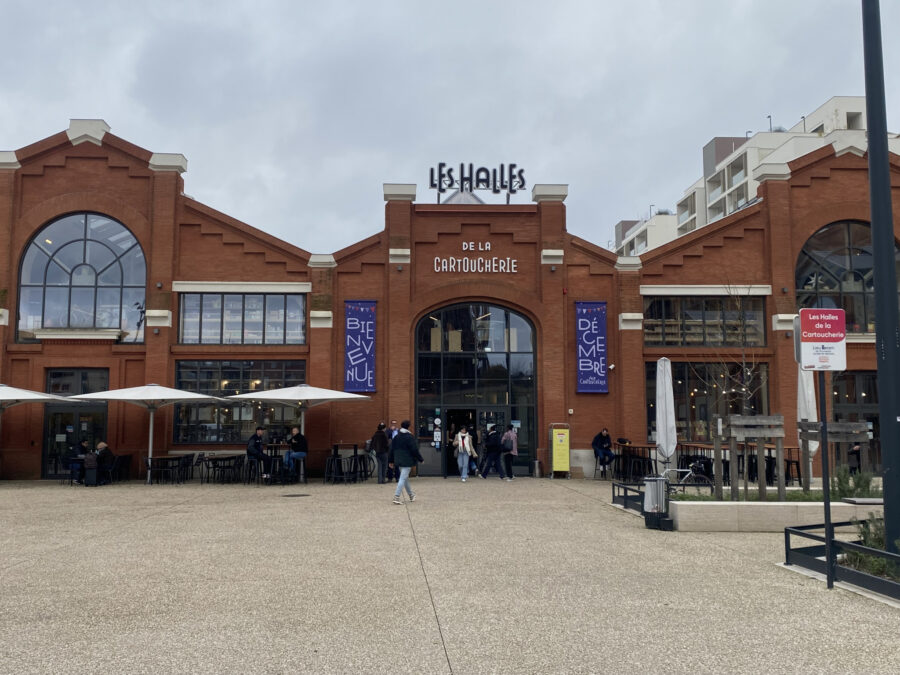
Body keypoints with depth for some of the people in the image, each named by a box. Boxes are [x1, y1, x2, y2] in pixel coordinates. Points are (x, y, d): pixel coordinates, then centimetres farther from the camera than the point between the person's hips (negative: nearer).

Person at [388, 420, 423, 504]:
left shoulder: (396, 437, 6)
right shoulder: (409, 437, -12)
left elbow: (391, 449, 10)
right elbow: (415, 450, -12)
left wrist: (390, 461, 17)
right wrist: (421, 459, 0)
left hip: (398, 461, 7)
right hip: (407, 461, -7)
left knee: (405, 478, 18)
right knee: (403, 479, -8)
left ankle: (411, 495, 31)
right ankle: (397, 497, -16)